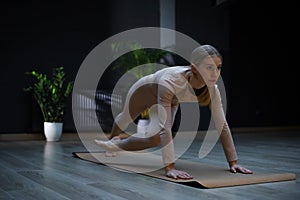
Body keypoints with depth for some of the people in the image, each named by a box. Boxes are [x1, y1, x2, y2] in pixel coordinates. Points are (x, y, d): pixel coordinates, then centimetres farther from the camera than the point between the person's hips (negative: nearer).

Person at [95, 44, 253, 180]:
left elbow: (222, 125, -28)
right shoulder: (170, 82, -50)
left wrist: (233, 163, -29)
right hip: (145, 90, -3)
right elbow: (164, 126, -52)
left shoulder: (212, 90, -35)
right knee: (126, 118, 24)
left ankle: (115, 145, 26)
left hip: (171, 101, 4)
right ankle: (112, 139, 58)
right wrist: (169, 167, -57)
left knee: (156, 139, -4)